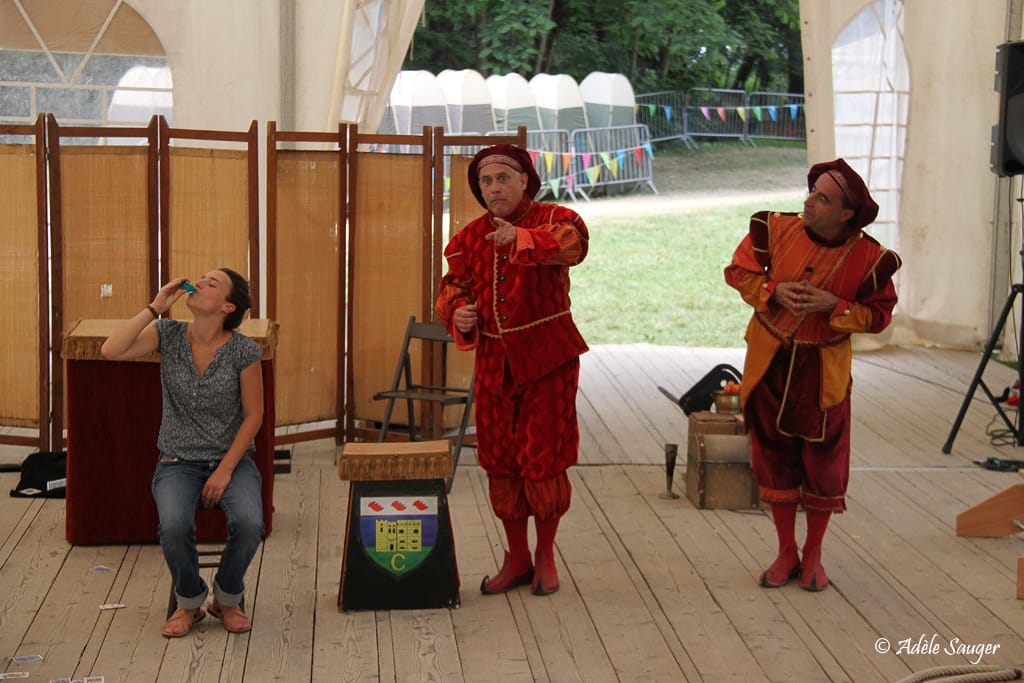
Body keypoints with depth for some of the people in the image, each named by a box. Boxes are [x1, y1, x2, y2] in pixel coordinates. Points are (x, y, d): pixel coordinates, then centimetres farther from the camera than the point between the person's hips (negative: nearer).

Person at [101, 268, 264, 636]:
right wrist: (155, 307, -17)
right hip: (179, 462, 1)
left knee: (249, 523, -30)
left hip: (232, 460, -1)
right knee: (174, 526, -30)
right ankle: (190, 603, 1)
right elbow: (111, 351, -18)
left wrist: (226, 470, -12)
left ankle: (227, 600, 2)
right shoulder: (168, 334, -3)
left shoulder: (243, 350, -9)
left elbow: (253, 416, -4)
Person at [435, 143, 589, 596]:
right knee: (500, 461, 9)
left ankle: (545, 556, 18)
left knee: (544, 459, 0)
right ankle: (517, 559, 24)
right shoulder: (471, 236, 9)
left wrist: (523, 238, -50)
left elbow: (573, 243, -31)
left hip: (547, 355, -5)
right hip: (494, 359, 5)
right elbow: (453, 287, 11)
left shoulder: (553, 219, -7)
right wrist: (457, 315, -13)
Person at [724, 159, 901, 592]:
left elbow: (879, 315, -7)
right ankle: (786, 553, 24)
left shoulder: (869, 257, -15)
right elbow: (739, 271, 1)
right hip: (770, 362, 2)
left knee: (824, 463, 6)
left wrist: (835, 306, -23)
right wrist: (774, 290, -17)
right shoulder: (777, 230, -12)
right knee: (774, 457, 9)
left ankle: (813, 555, 25)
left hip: (824, 370, -1)